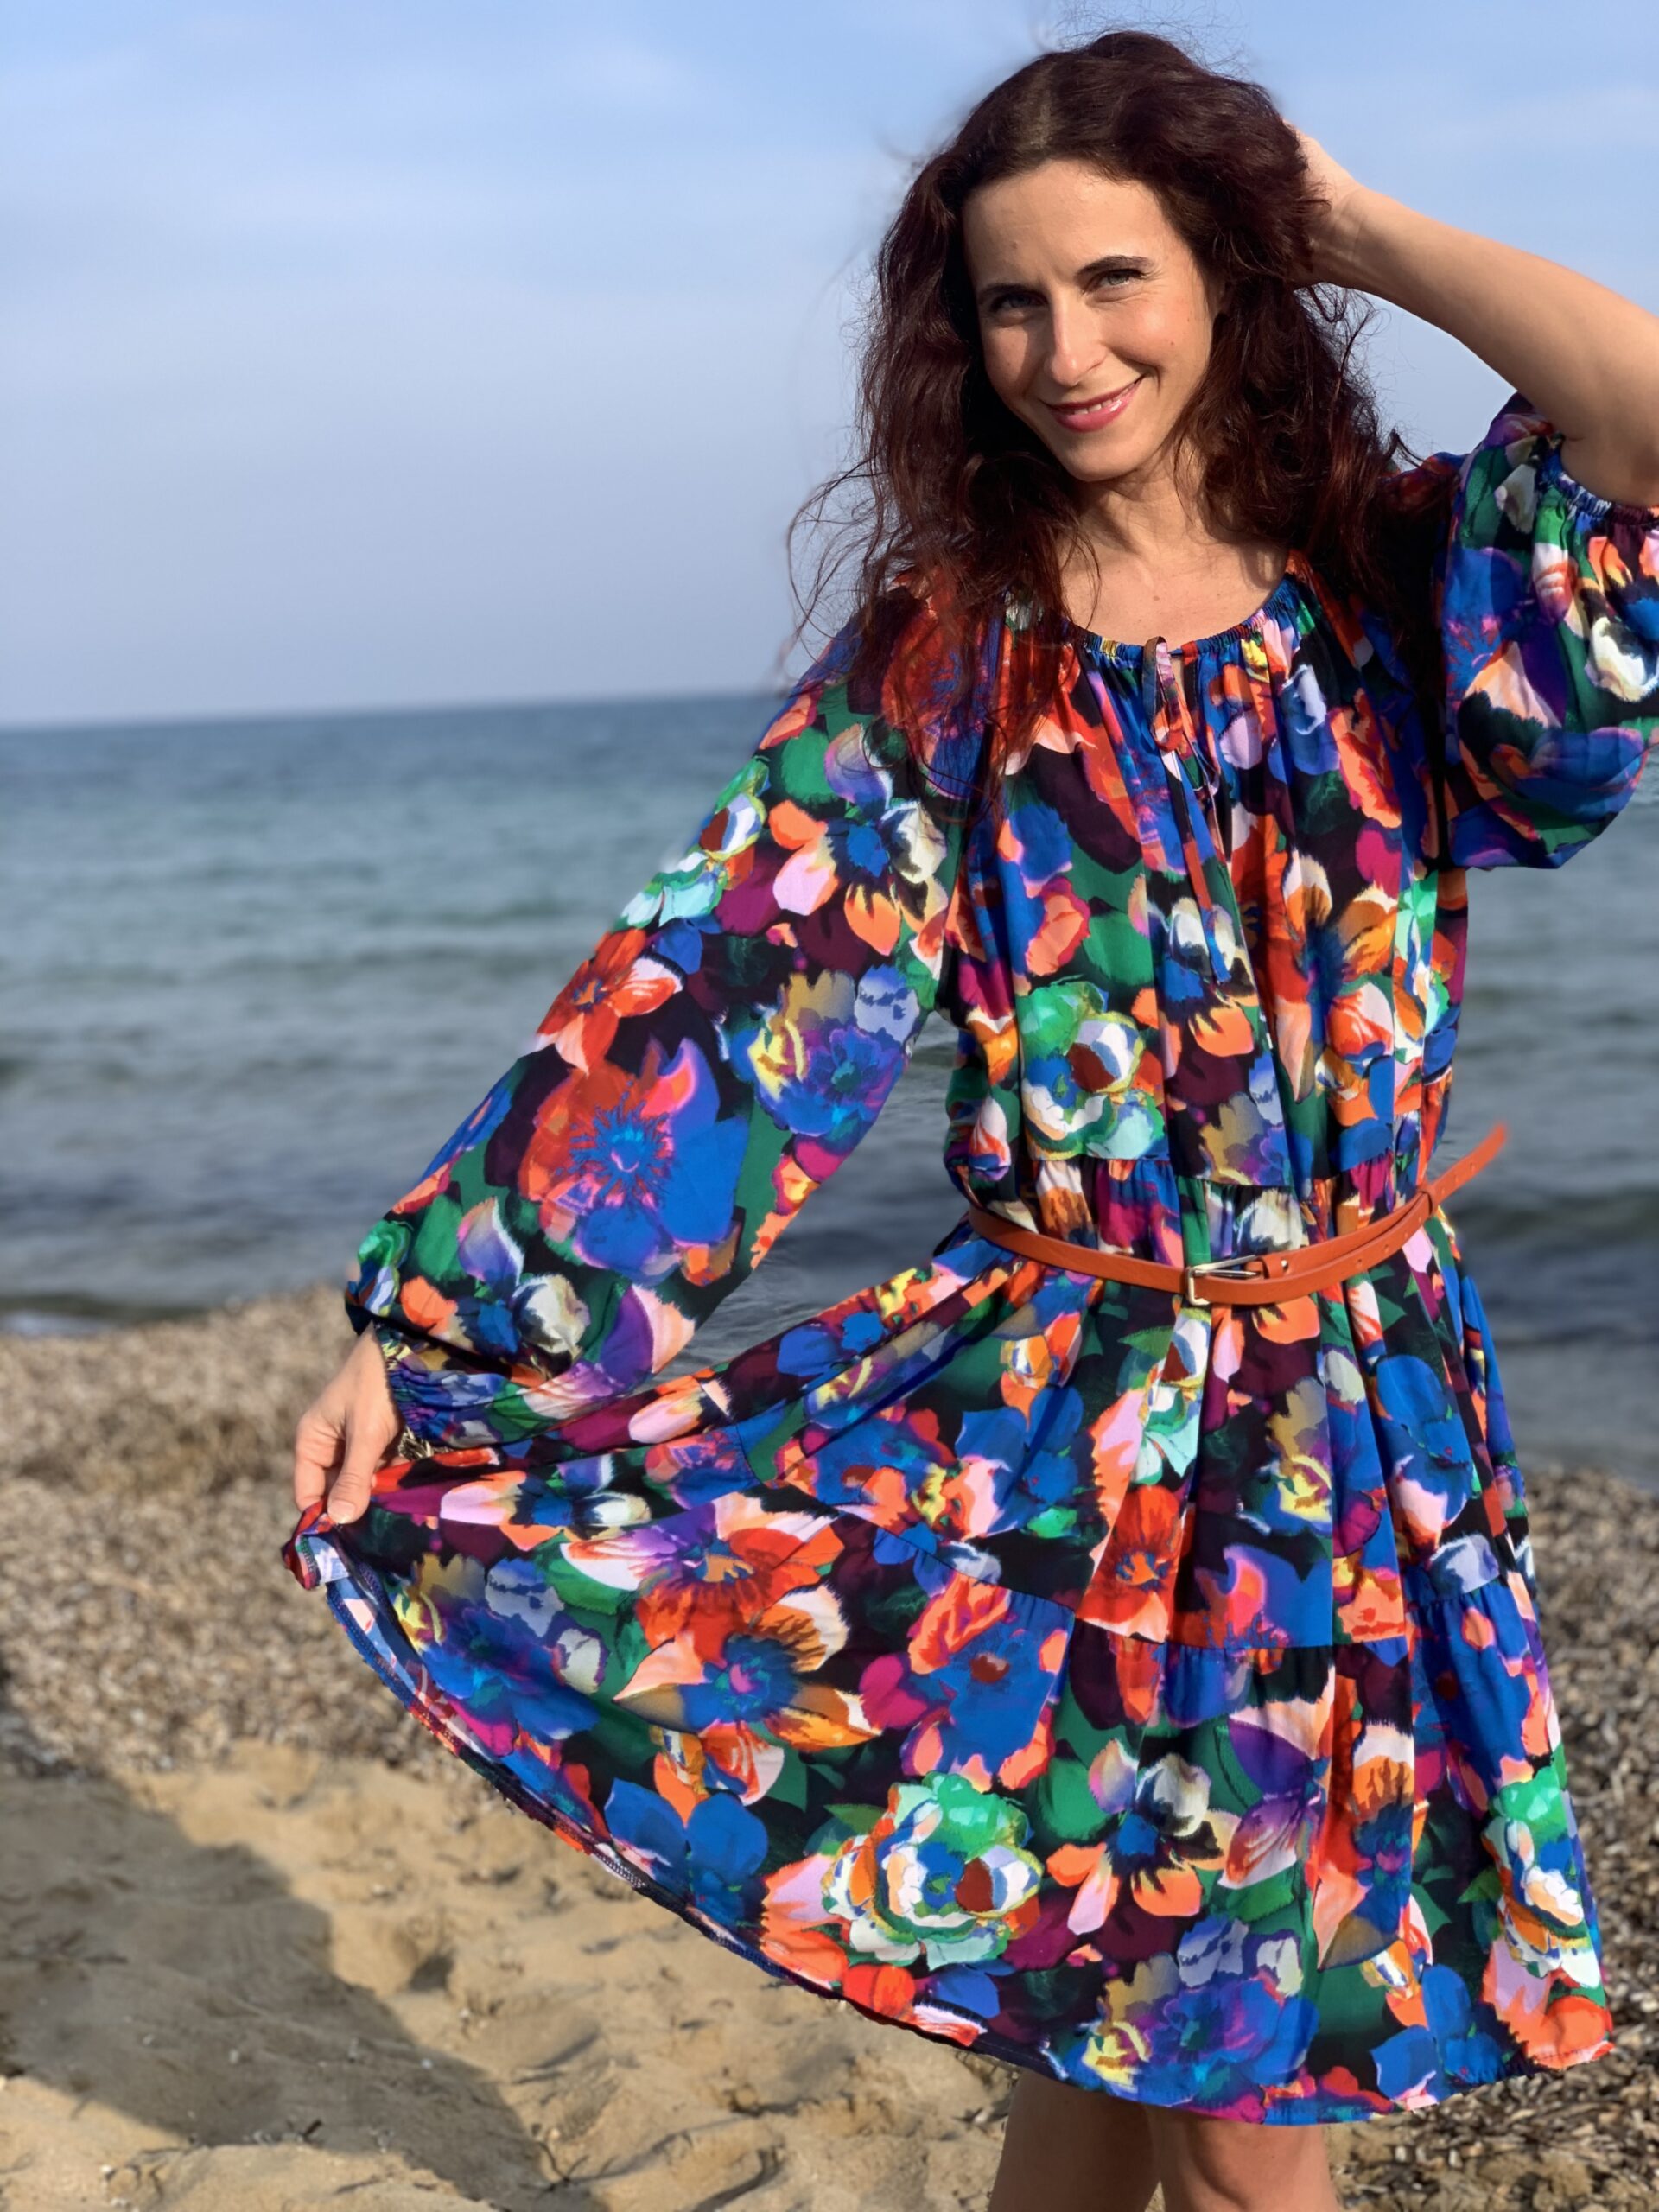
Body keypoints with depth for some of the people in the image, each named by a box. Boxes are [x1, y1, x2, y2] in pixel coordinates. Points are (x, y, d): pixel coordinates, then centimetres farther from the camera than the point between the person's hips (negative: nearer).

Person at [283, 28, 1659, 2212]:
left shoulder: (1405, 591, -2)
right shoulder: (943, 656, 1)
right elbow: (700, 1004, -3)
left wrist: (1356, 224, -10)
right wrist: (425, 1315, -6)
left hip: (1344, 1420, 0)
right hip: (1036, 1410, 1)